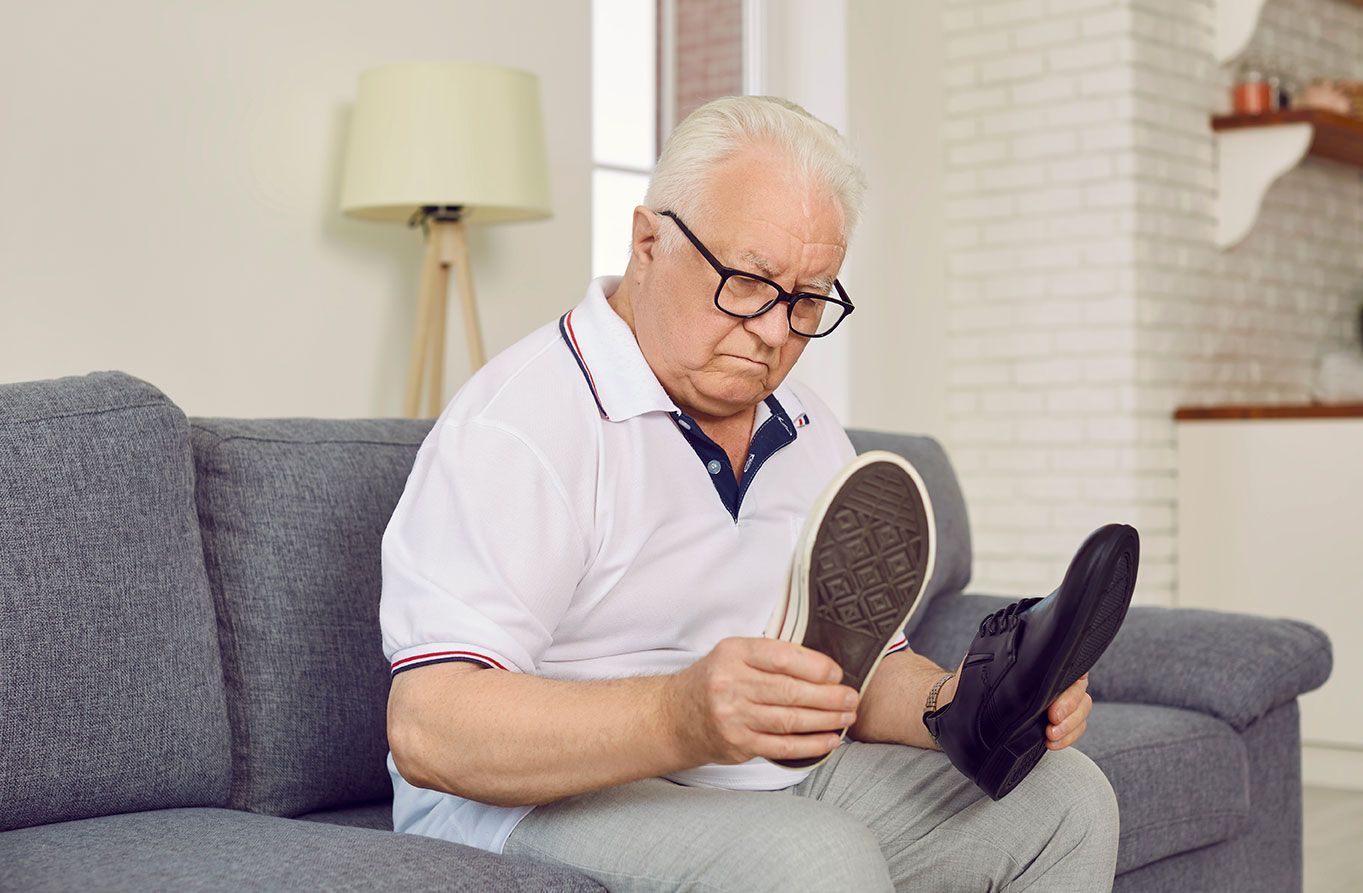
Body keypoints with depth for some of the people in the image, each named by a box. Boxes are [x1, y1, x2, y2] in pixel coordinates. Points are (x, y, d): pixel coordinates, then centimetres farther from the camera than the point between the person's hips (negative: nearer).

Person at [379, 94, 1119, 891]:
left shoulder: (809, 432, 14)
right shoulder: (516, 421, -15)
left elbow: (868, 666, 16)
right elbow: (429, 728, -26)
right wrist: (681, 719, -41)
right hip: (553, 801, -8)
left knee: (1066, 801, -2)